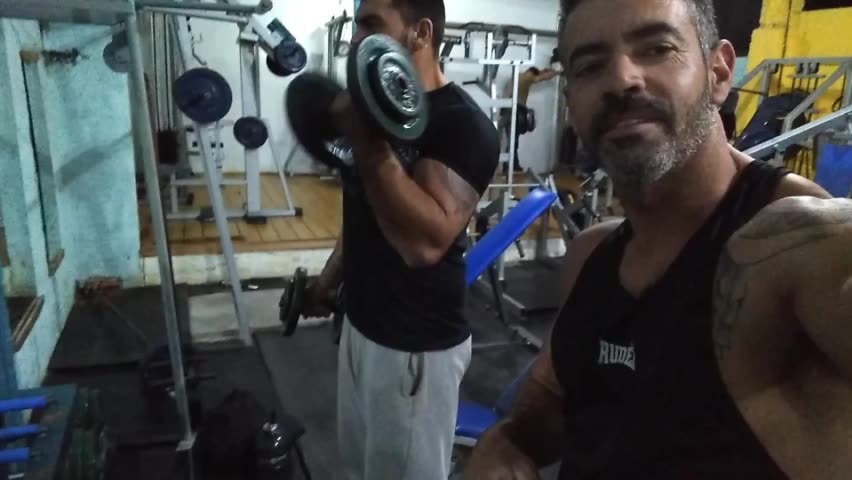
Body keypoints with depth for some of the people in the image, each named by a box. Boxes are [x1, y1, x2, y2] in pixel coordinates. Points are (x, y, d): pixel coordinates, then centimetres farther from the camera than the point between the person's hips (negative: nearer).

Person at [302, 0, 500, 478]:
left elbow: (425, 242, -33)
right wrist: (331, 277, 23)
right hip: (362, 324, 8)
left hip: (417, 344, -8)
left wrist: (369, 143, -34)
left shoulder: (462, 123, -21)